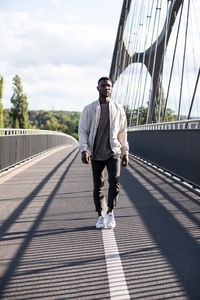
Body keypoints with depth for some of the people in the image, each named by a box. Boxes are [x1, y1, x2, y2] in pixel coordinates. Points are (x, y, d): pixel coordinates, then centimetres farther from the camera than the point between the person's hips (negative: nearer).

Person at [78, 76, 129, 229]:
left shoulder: (118, 108, 4)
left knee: (115, 181, -17)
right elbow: (83, 131, -1)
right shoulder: (89, 109, 0)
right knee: (98, 185, 6)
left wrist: (125, 152, 5)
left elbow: (123, 132, 8)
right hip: (96, 154, 0)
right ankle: (101, 216, 19)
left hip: (113, 152, 0)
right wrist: (84, 150, -15)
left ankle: (111, 213, 0)